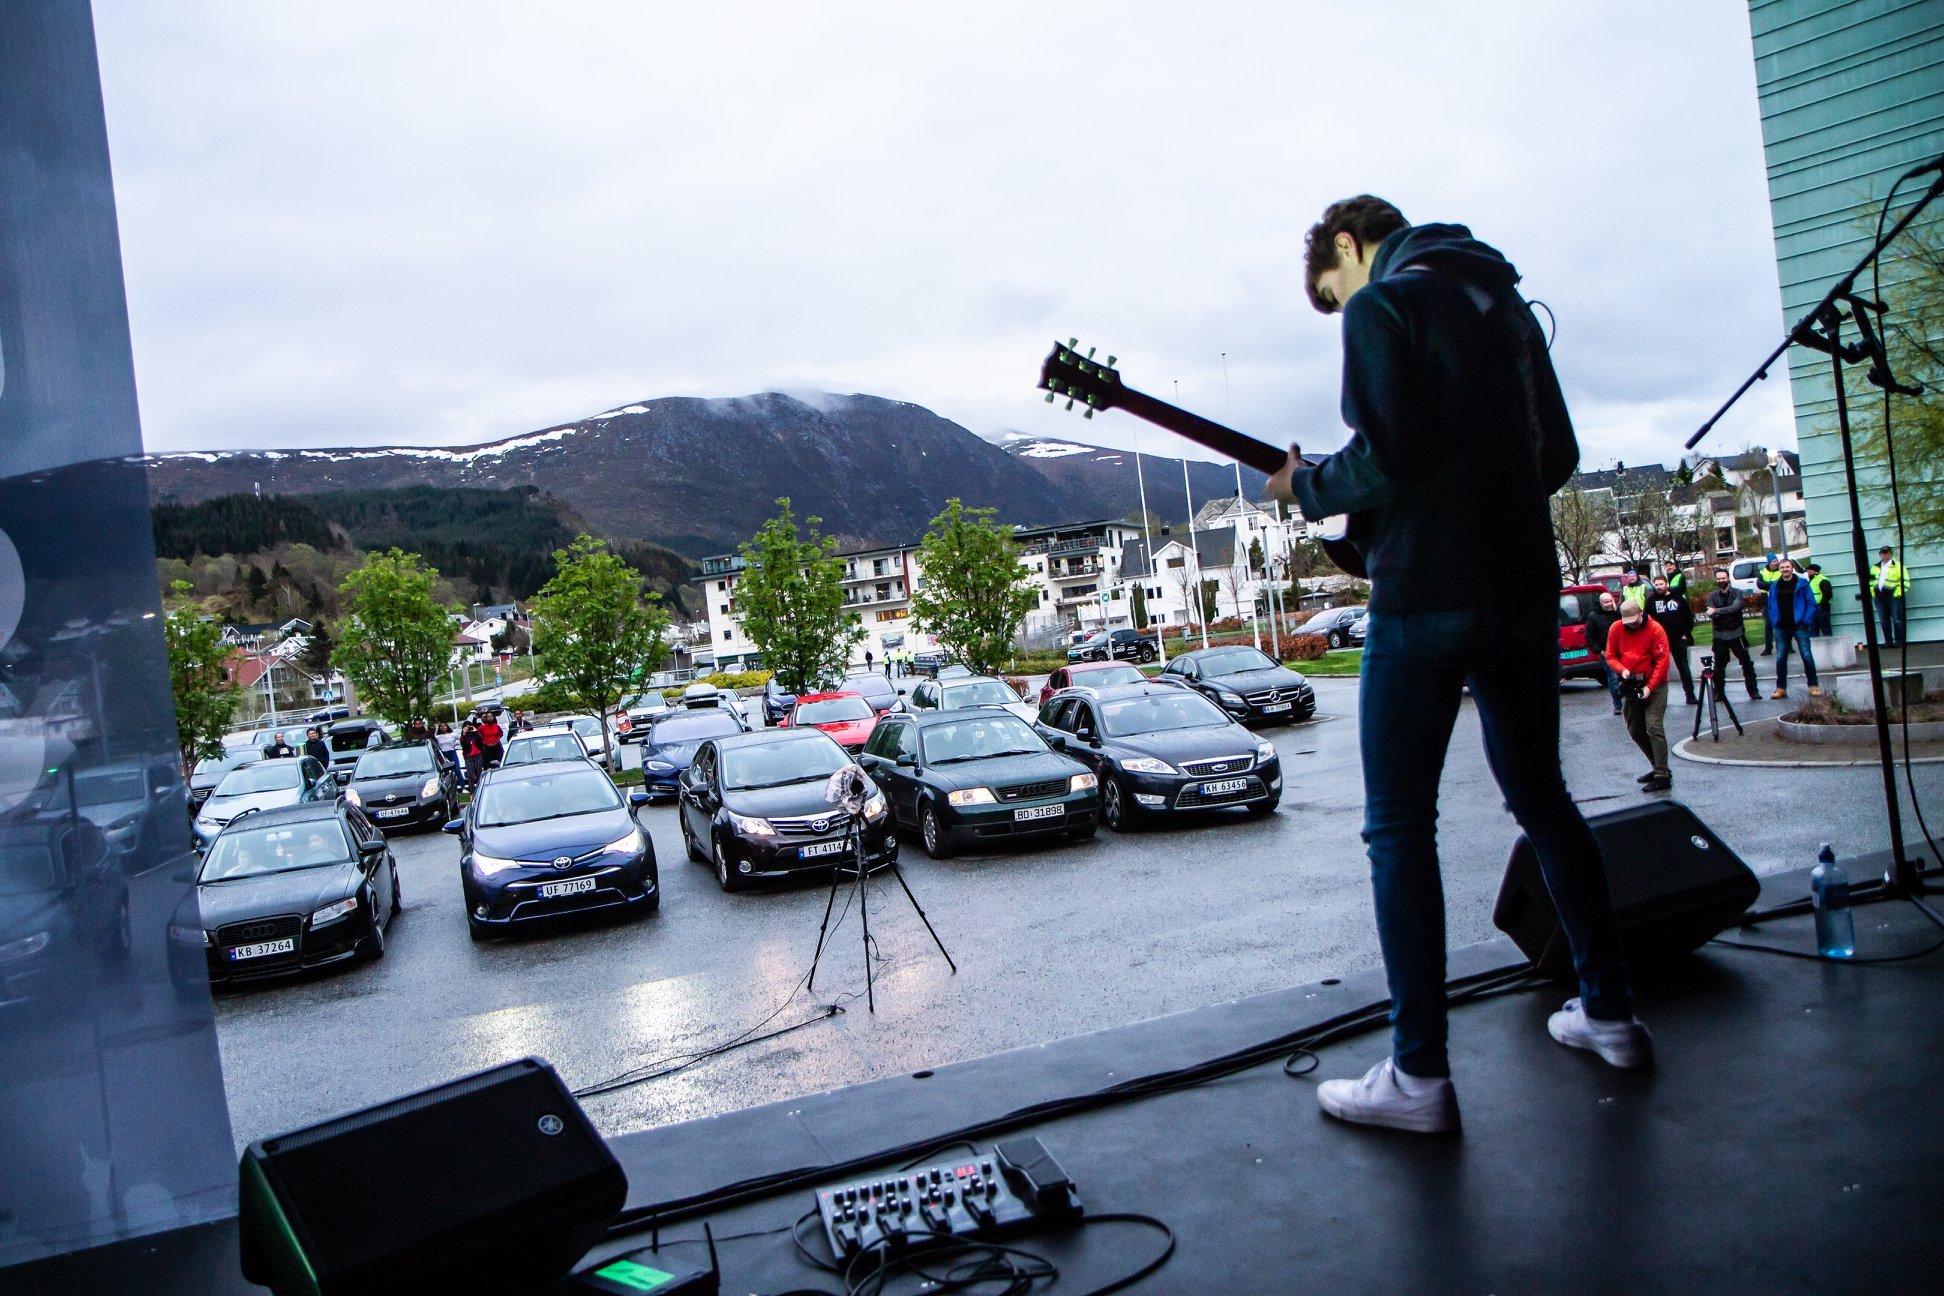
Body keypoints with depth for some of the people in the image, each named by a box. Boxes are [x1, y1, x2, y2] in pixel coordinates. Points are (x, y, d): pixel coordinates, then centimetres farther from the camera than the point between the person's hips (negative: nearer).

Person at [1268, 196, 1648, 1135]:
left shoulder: (1382, 302, -4)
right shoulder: (1504, 300, 20)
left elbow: (1386, 453, -16)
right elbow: (1559, 455, 20)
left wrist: (1305, 488, 0)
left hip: (1425, 596, -8)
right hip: (1525, 590, 8)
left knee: (1398, 827, -3)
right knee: (1541, 800, 20)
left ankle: (1419, 1074, -1)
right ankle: (1610, 1012, 29)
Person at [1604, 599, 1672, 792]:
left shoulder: (1655, 629, -11)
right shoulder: (1616, 629, 1)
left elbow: (1662, 661, -13)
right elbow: (1610, 656, 7)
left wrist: (1649, 687, -20)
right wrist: (1622, 670, -14)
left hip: (1654, 684, -6)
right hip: (1631, 686, 6)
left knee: (1654, 727, -15)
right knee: (1635, 731, 9)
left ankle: (1662, 776, -12)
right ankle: (1659, 767, 24)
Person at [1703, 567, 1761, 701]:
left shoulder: (1737, 593, -3)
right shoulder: (1712, 596, 2)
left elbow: (1735, 607, -22)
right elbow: (1711, 614, -10)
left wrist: (1717, 611, -28)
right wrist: (1727, 612, -23)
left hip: (1736, 633, -1)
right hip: (1719, 635, 2)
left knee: (1746, 662, 2)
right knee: (1719, 665, 7)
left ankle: (1753, 690, 10)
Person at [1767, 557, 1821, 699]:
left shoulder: (1802, 584, -1)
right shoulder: (1774, 586, 9)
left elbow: (1811, 604, -2)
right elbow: (1771, 606, 14)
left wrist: (1806, 621, -11)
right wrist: (1774, 623, 3)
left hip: (1799, 625, -3)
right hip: (1781, 628, 3)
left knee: (1807, 655, -5)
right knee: (1780, 658, 3)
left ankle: (1813, 686, 4)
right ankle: (1781, 688, 10)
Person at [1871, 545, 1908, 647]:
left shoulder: (1898, 566, 1)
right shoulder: (1875, 567, 17)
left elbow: (1905, 581, -3)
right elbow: (1870, 581, 22)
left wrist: (1898, 592, -12)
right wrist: (1872, 592, 8)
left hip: (1893, 596, -5)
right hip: (1879, 597, 5)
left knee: (1897, 619, -3)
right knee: (1884, 621, 7)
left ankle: (1898, 640, 4)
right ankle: (1888, 641, 13)